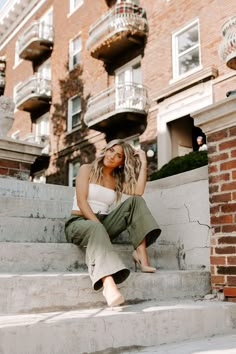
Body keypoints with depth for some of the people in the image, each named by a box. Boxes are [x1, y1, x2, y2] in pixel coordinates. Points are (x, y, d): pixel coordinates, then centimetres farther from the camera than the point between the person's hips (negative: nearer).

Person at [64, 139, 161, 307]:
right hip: (79, 223, -4)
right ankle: (108, 284, -64)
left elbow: (138, 192, -6)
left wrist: (143, 164, -2)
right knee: (96, 229, -40)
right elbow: (81, 201, -9)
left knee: (135, 201, -12)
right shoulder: (87, 169, 6)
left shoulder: (118, 180, 16)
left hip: (103, 223, 5)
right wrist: (98, 224, -23)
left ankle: (141, 254, -27)